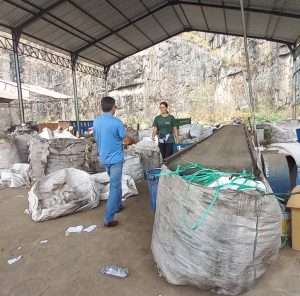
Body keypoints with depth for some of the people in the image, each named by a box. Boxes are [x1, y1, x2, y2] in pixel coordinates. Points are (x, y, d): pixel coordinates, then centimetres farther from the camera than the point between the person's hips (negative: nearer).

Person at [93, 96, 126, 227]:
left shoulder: (96, 121, 1)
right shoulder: (116, 122, -20)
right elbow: (123, 136, -4)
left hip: (104, 158, 7)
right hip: (115, 158, -7)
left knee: (115, 183, 24)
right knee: (114, 187, -1)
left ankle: (118, 205, 40)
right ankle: (108, 219, 1)